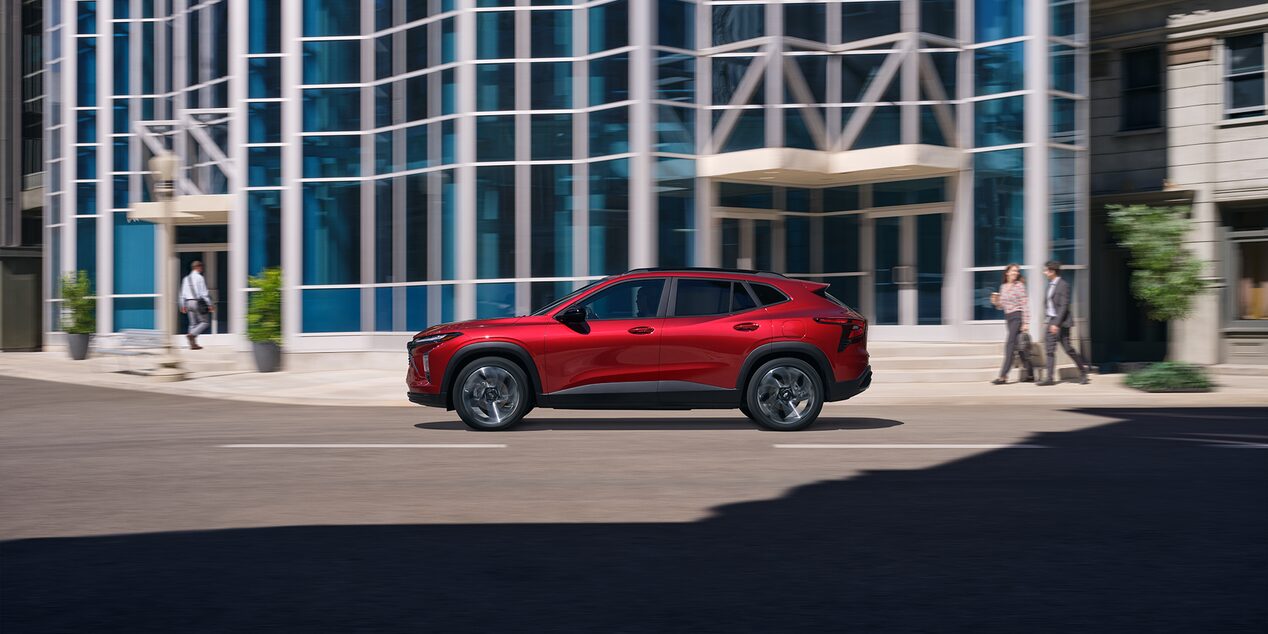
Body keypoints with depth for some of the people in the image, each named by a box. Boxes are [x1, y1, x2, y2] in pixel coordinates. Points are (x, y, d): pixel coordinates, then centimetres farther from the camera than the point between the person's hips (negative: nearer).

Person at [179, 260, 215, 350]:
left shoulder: (186, 278, 12)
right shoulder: (199, 277, -10)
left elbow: (183, 293, 14)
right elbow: (203, 293, -14)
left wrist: (183, 306, 20)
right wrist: (210, 305, -11)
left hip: (188, 302, 7)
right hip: (198, 302, -7)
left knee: (193, 323, 11)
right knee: (205, 322, 1)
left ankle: (193, 344, 6)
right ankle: (192, 334, -17)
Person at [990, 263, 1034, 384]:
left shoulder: (1019, 286, -6)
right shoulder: (1003, 287, 13)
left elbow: (1025, 305, -10)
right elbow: (1002, 306, 19)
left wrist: (1026, 323, -15)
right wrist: (996, 302, -3)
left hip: (1017, 316, -7)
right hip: (1008, 317, 7)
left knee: (1010, 344, -11)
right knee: (1019, 347, 10)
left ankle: (1003, 376, -13)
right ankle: (1030, 374, 18)